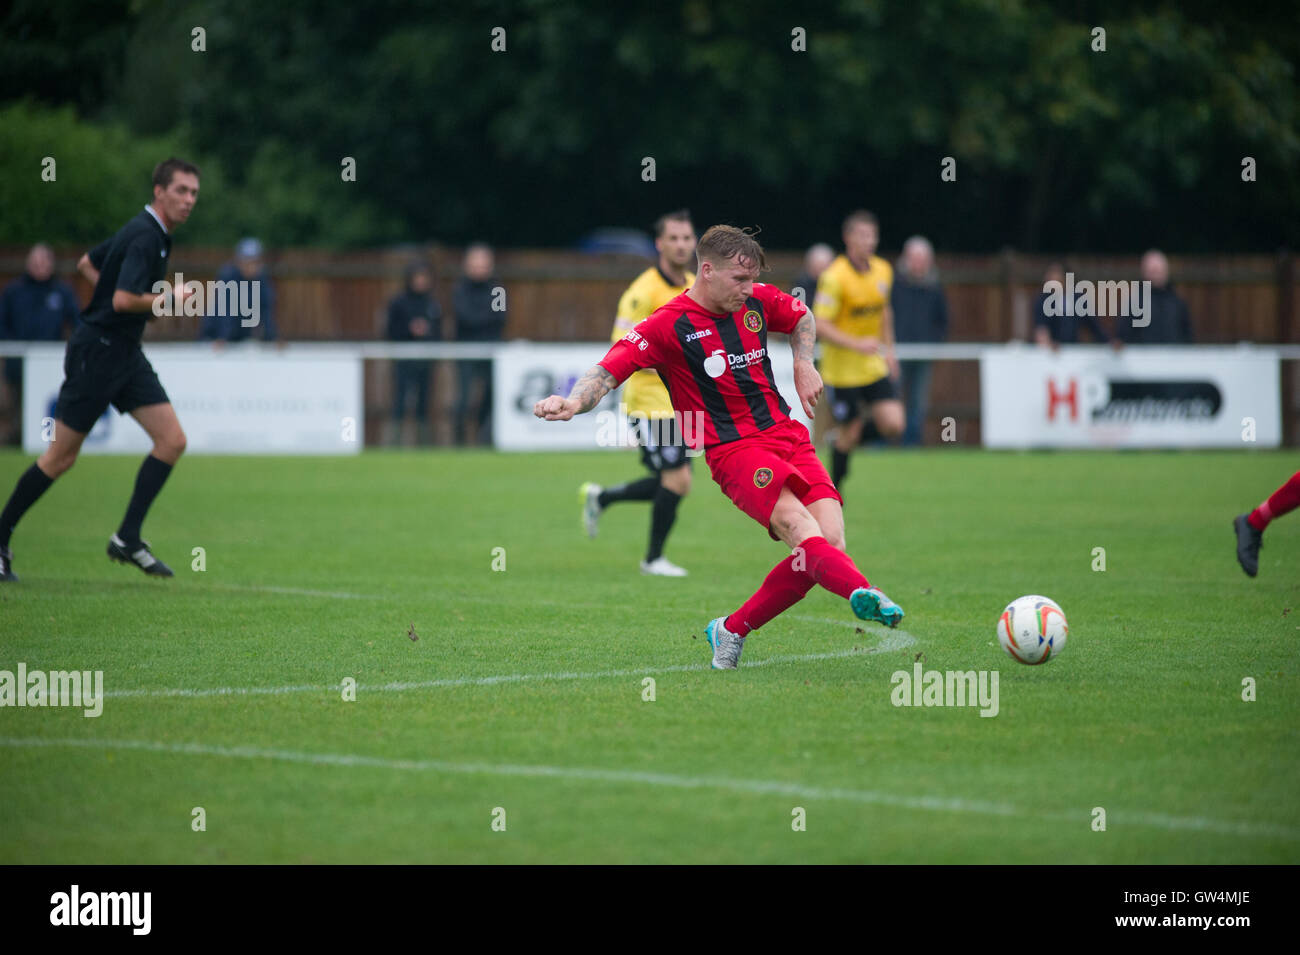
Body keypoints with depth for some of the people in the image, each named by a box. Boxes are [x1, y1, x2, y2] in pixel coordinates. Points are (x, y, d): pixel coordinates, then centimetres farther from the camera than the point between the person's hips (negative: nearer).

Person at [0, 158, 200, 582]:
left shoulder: (147, 233, 12)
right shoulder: (145, 237, -18)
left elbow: (87, 263, 24)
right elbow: (124, 300, -29)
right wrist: (169, 300, -16)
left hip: (125, 354, 9)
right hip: (97, 351, -9)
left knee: (173, 440, -2)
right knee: (61, 456, -2)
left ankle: (128, 539, 1)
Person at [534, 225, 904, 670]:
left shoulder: (758, 302, 10)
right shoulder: (668, 325, -7)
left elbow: (802, 317, 33)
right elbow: (607, 372, -15)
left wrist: (804, 365, 19)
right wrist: (574, 402, -34)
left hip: (788, 435, 6)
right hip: (732, 450, -6)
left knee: (830, 545, -11)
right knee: (797, 525, -30)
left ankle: (732, 630, 3)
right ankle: (861, 592, -57)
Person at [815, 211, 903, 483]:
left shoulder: (883, 271, 3)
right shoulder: (834, 277, -18)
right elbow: (819, 325, -21)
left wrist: (888, 348, 16)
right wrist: (857, 344, -29)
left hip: (874, 367, 5)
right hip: (842, 369, -5)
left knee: (893, 426, -8)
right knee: (848, 436, 1)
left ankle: (862, 419, 24)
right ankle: (832, 490, 23)